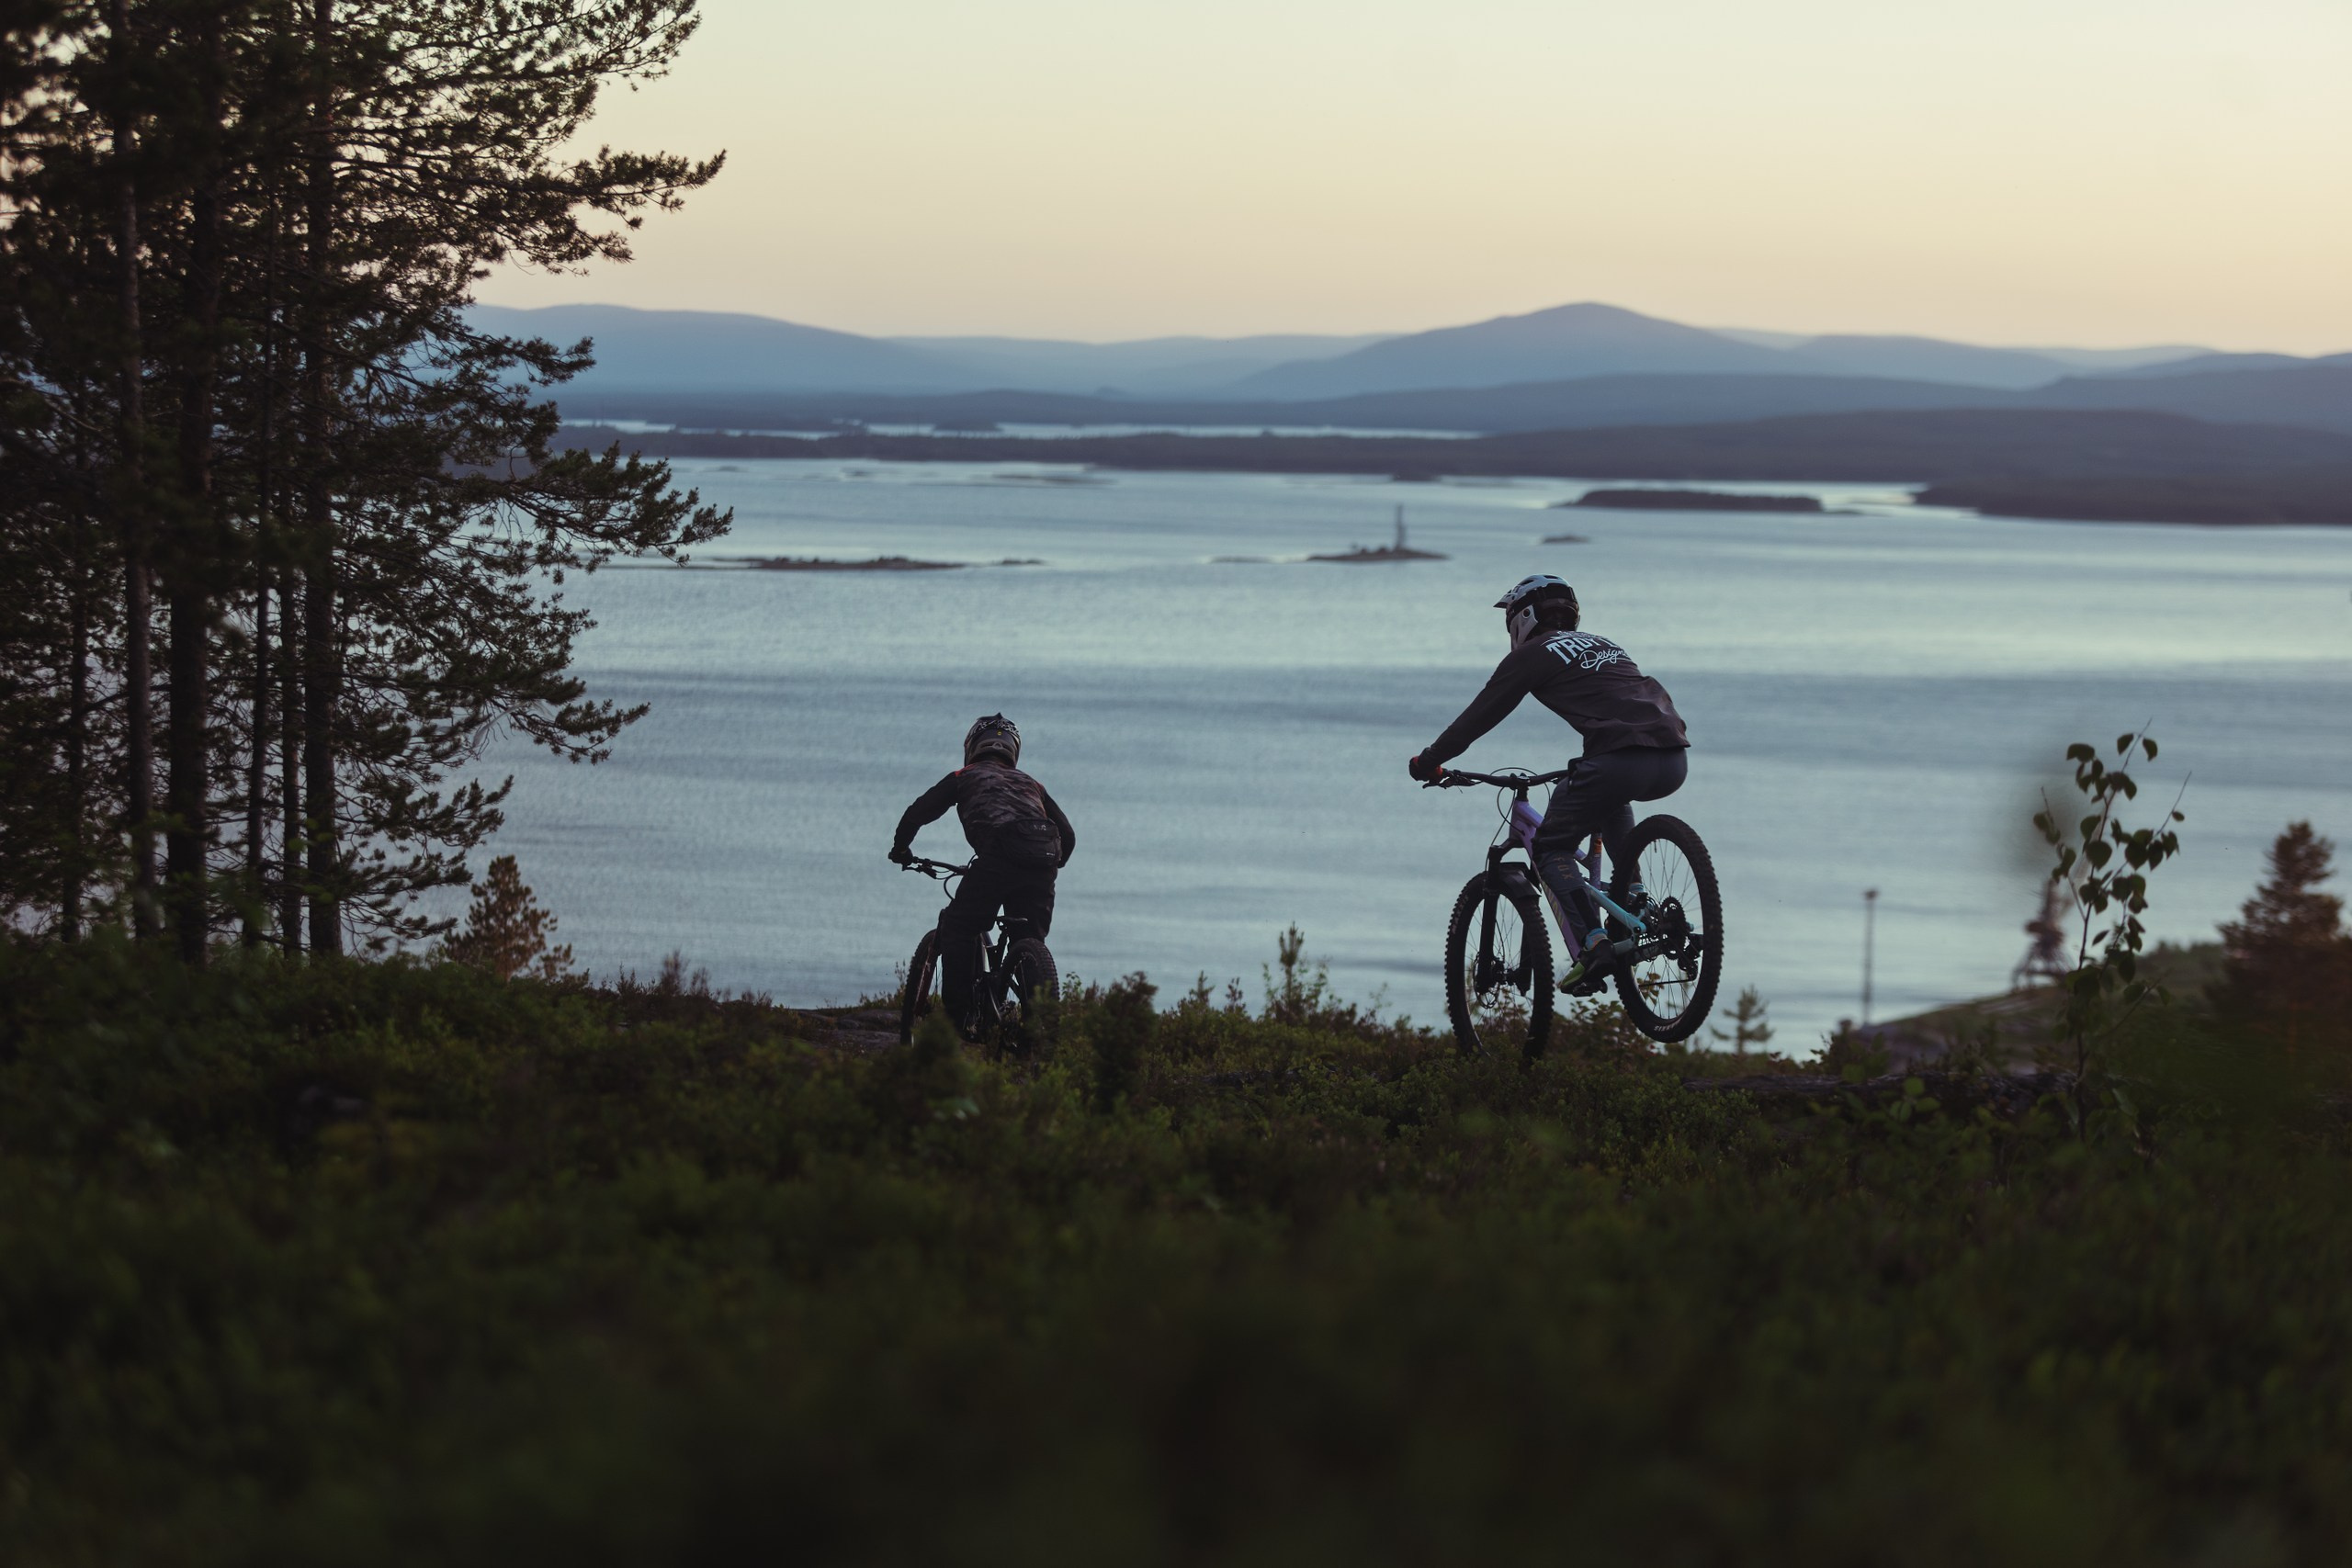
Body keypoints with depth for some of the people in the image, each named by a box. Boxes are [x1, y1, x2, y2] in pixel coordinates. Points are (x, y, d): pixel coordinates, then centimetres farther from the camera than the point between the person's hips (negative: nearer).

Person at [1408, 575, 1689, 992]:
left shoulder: (1531, 655, 11)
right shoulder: (1604, 645, 32)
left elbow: (1478, 717, 15)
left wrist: (1428, 761, 28)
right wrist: (1583, 770, 60)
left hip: (1623, 761, -7)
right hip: (1675, 762, 7)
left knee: (1550, 848, 10)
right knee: (1610, 799, 38)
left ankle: (1595, 942, -10)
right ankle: (1633, 897, 23)